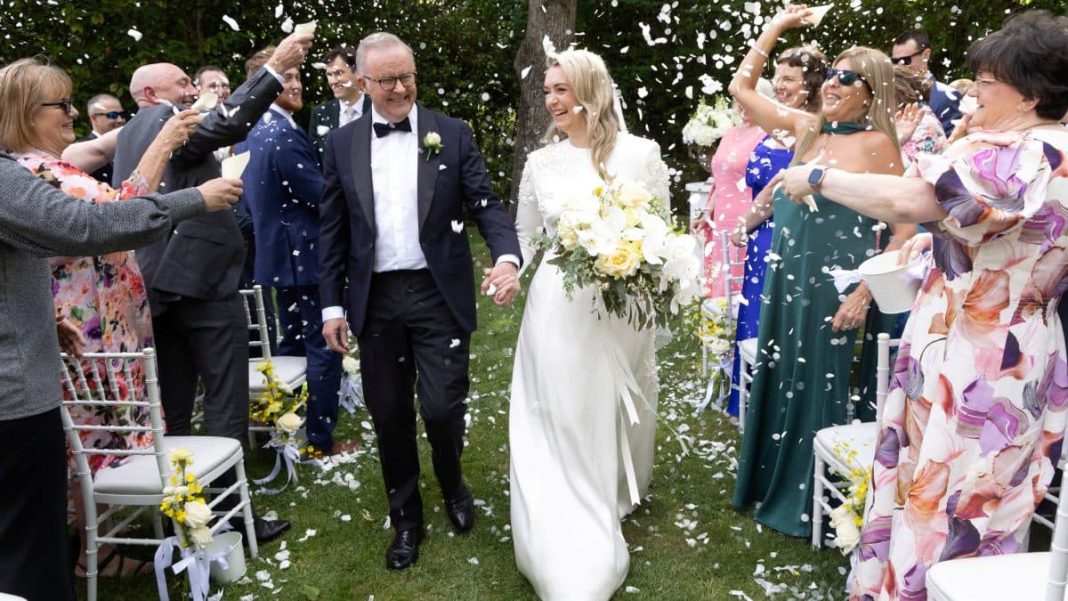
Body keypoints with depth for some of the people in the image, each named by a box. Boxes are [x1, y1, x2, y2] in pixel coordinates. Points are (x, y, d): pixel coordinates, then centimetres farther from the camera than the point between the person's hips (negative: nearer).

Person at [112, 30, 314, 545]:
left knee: (172, 407, 14)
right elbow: (226, 125, -28)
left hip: (156, 285, 9)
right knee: (225, 406, -2)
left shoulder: (127, 137, 20)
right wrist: (275, 68, -29)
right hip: (202, 280, -9)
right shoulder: (168, 120, -8)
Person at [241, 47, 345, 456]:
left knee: (292, 344, 20)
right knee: (323, 349, -1)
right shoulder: (285, 135, -20)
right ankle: (321, 440, 7)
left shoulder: (254, 132, 12)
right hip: (305, 254, -10)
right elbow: (323, 196, -22)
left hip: (279, 253, 10)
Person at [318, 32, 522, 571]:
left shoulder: (452, 134, 1)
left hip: (439, 294, -2)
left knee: (442, 408, -2)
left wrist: (507, 257, -23)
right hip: (376, 299, 2)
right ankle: (406, 518, 30)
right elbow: (331, 229, 7)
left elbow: (485, 205, -3)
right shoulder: (341, 143, 5)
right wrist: (331, 305, 3)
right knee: (389, 416, 9)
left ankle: (453, 486, 32)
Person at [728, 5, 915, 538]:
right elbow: (741, 86, 11)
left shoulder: (877, 144, -9)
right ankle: (769, 482, 33)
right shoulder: (805, 128, 6)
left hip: (833, 281, -5)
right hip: (784, 274, 6)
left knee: (818, 386, 6)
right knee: (776, 378, 14)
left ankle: (805, 500, 25)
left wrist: (865, 292, -14)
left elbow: (907, 226, -10)